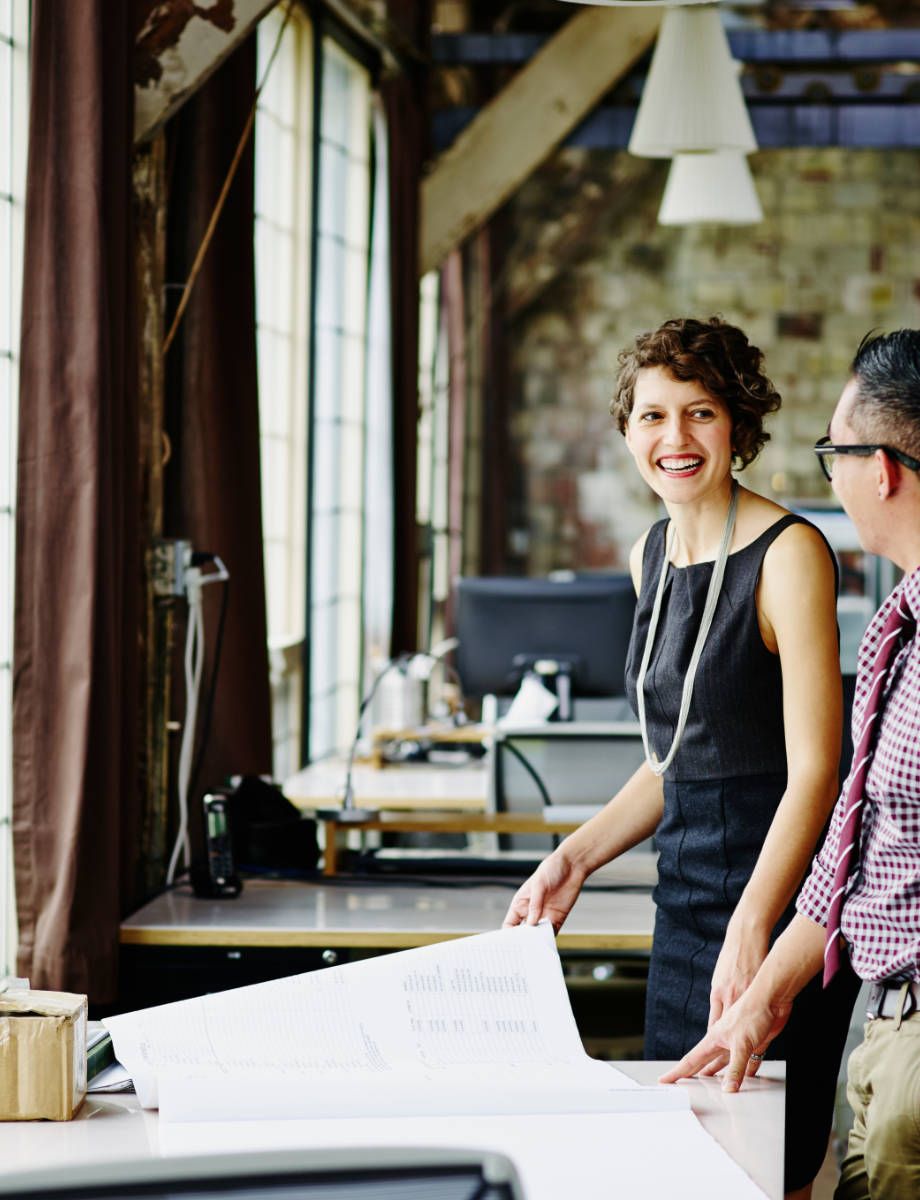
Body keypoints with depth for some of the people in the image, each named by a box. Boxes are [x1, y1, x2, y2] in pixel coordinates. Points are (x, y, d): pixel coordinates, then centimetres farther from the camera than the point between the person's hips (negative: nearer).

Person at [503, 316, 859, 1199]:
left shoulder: (787, 553, -13)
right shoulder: (651, 557, 11)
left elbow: (813, 770, -18)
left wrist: (751, 930, -26)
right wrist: (577, 858, 10)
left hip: (778, 897, -8)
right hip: (685, 892, 8)